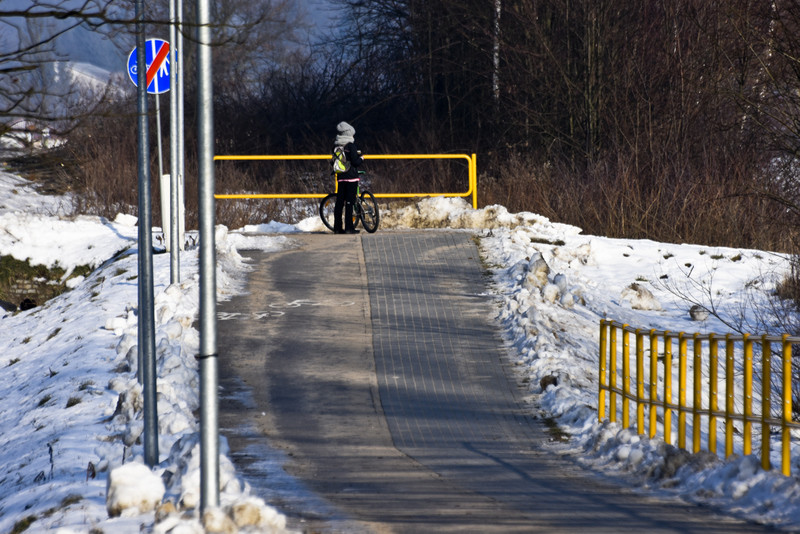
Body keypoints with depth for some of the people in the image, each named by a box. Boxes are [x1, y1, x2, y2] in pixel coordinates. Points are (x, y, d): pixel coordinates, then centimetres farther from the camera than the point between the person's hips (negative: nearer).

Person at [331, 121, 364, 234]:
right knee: (349, 202, -3)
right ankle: (349, 227, -4)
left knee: (339, 202, 8)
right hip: (351, 176, -5)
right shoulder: (350, 145, -12)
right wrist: (361, 159, 7)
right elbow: (355, 162, -15)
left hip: (340, 177, 5)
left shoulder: (335, 145, 6)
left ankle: (337, 227, 9)